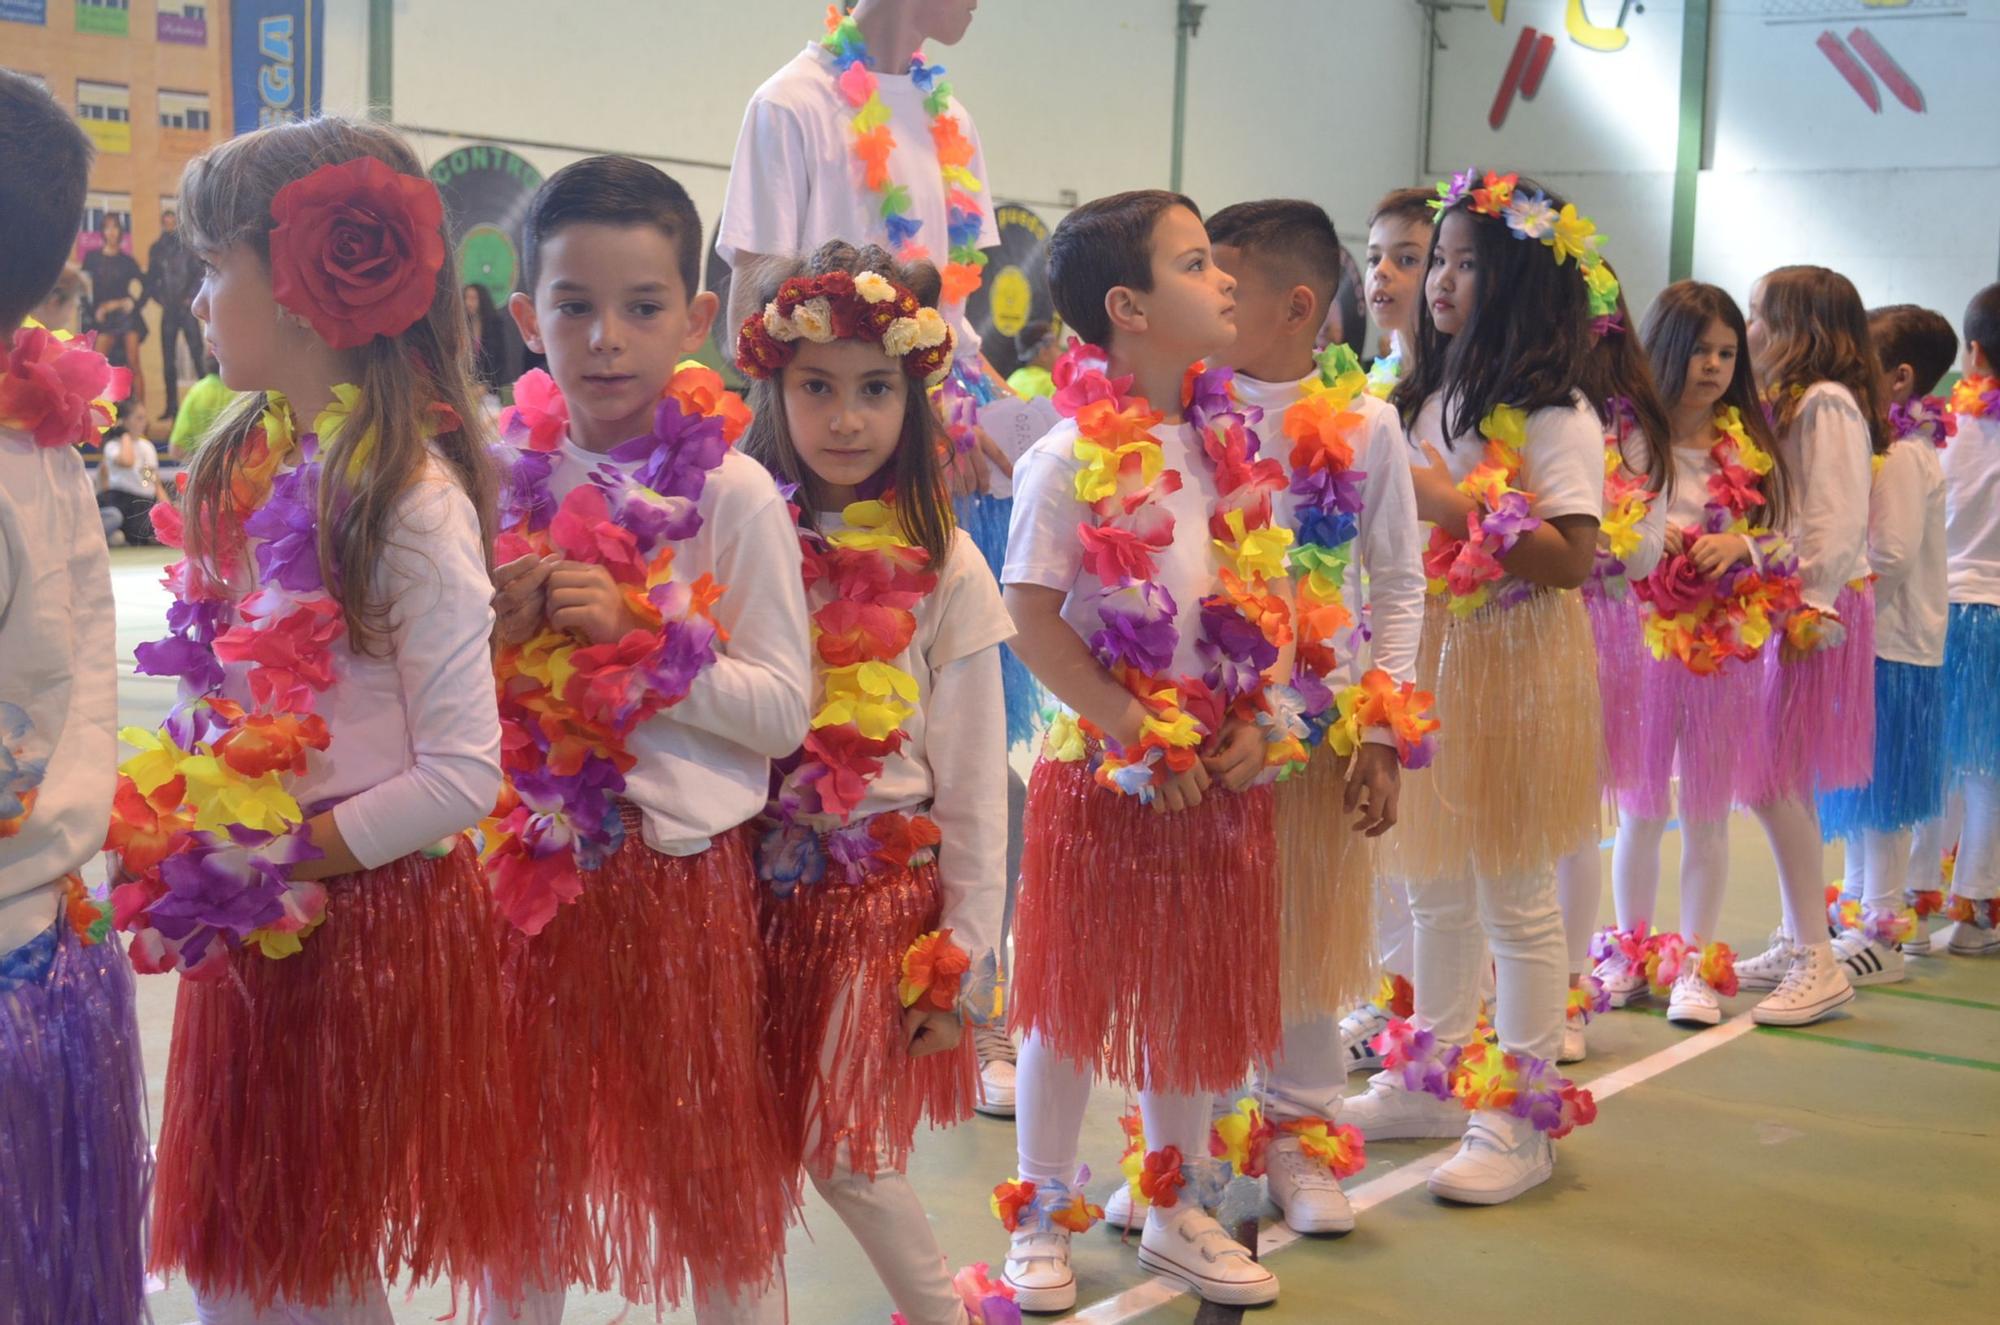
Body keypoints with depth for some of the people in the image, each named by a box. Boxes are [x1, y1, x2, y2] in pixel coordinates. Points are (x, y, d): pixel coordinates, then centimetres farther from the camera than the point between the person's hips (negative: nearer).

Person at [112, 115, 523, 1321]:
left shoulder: (410, 502, -18)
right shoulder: (244, 467, 6)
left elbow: (463, 777, -20)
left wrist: (283, 859, -19)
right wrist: (182, 828, 1)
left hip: (369, 919, -7)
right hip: (251, 918, 7)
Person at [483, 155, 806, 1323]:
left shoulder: (732, 493, -9)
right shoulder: (499, 478, 0)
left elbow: (782, 709, -12)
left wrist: (635, 638, -21)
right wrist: (499, 632, -14)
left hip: (684, 865, -3)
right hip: (530, 863, 3)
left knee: (706, 1160, 11)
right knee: (524, 1158, 16)